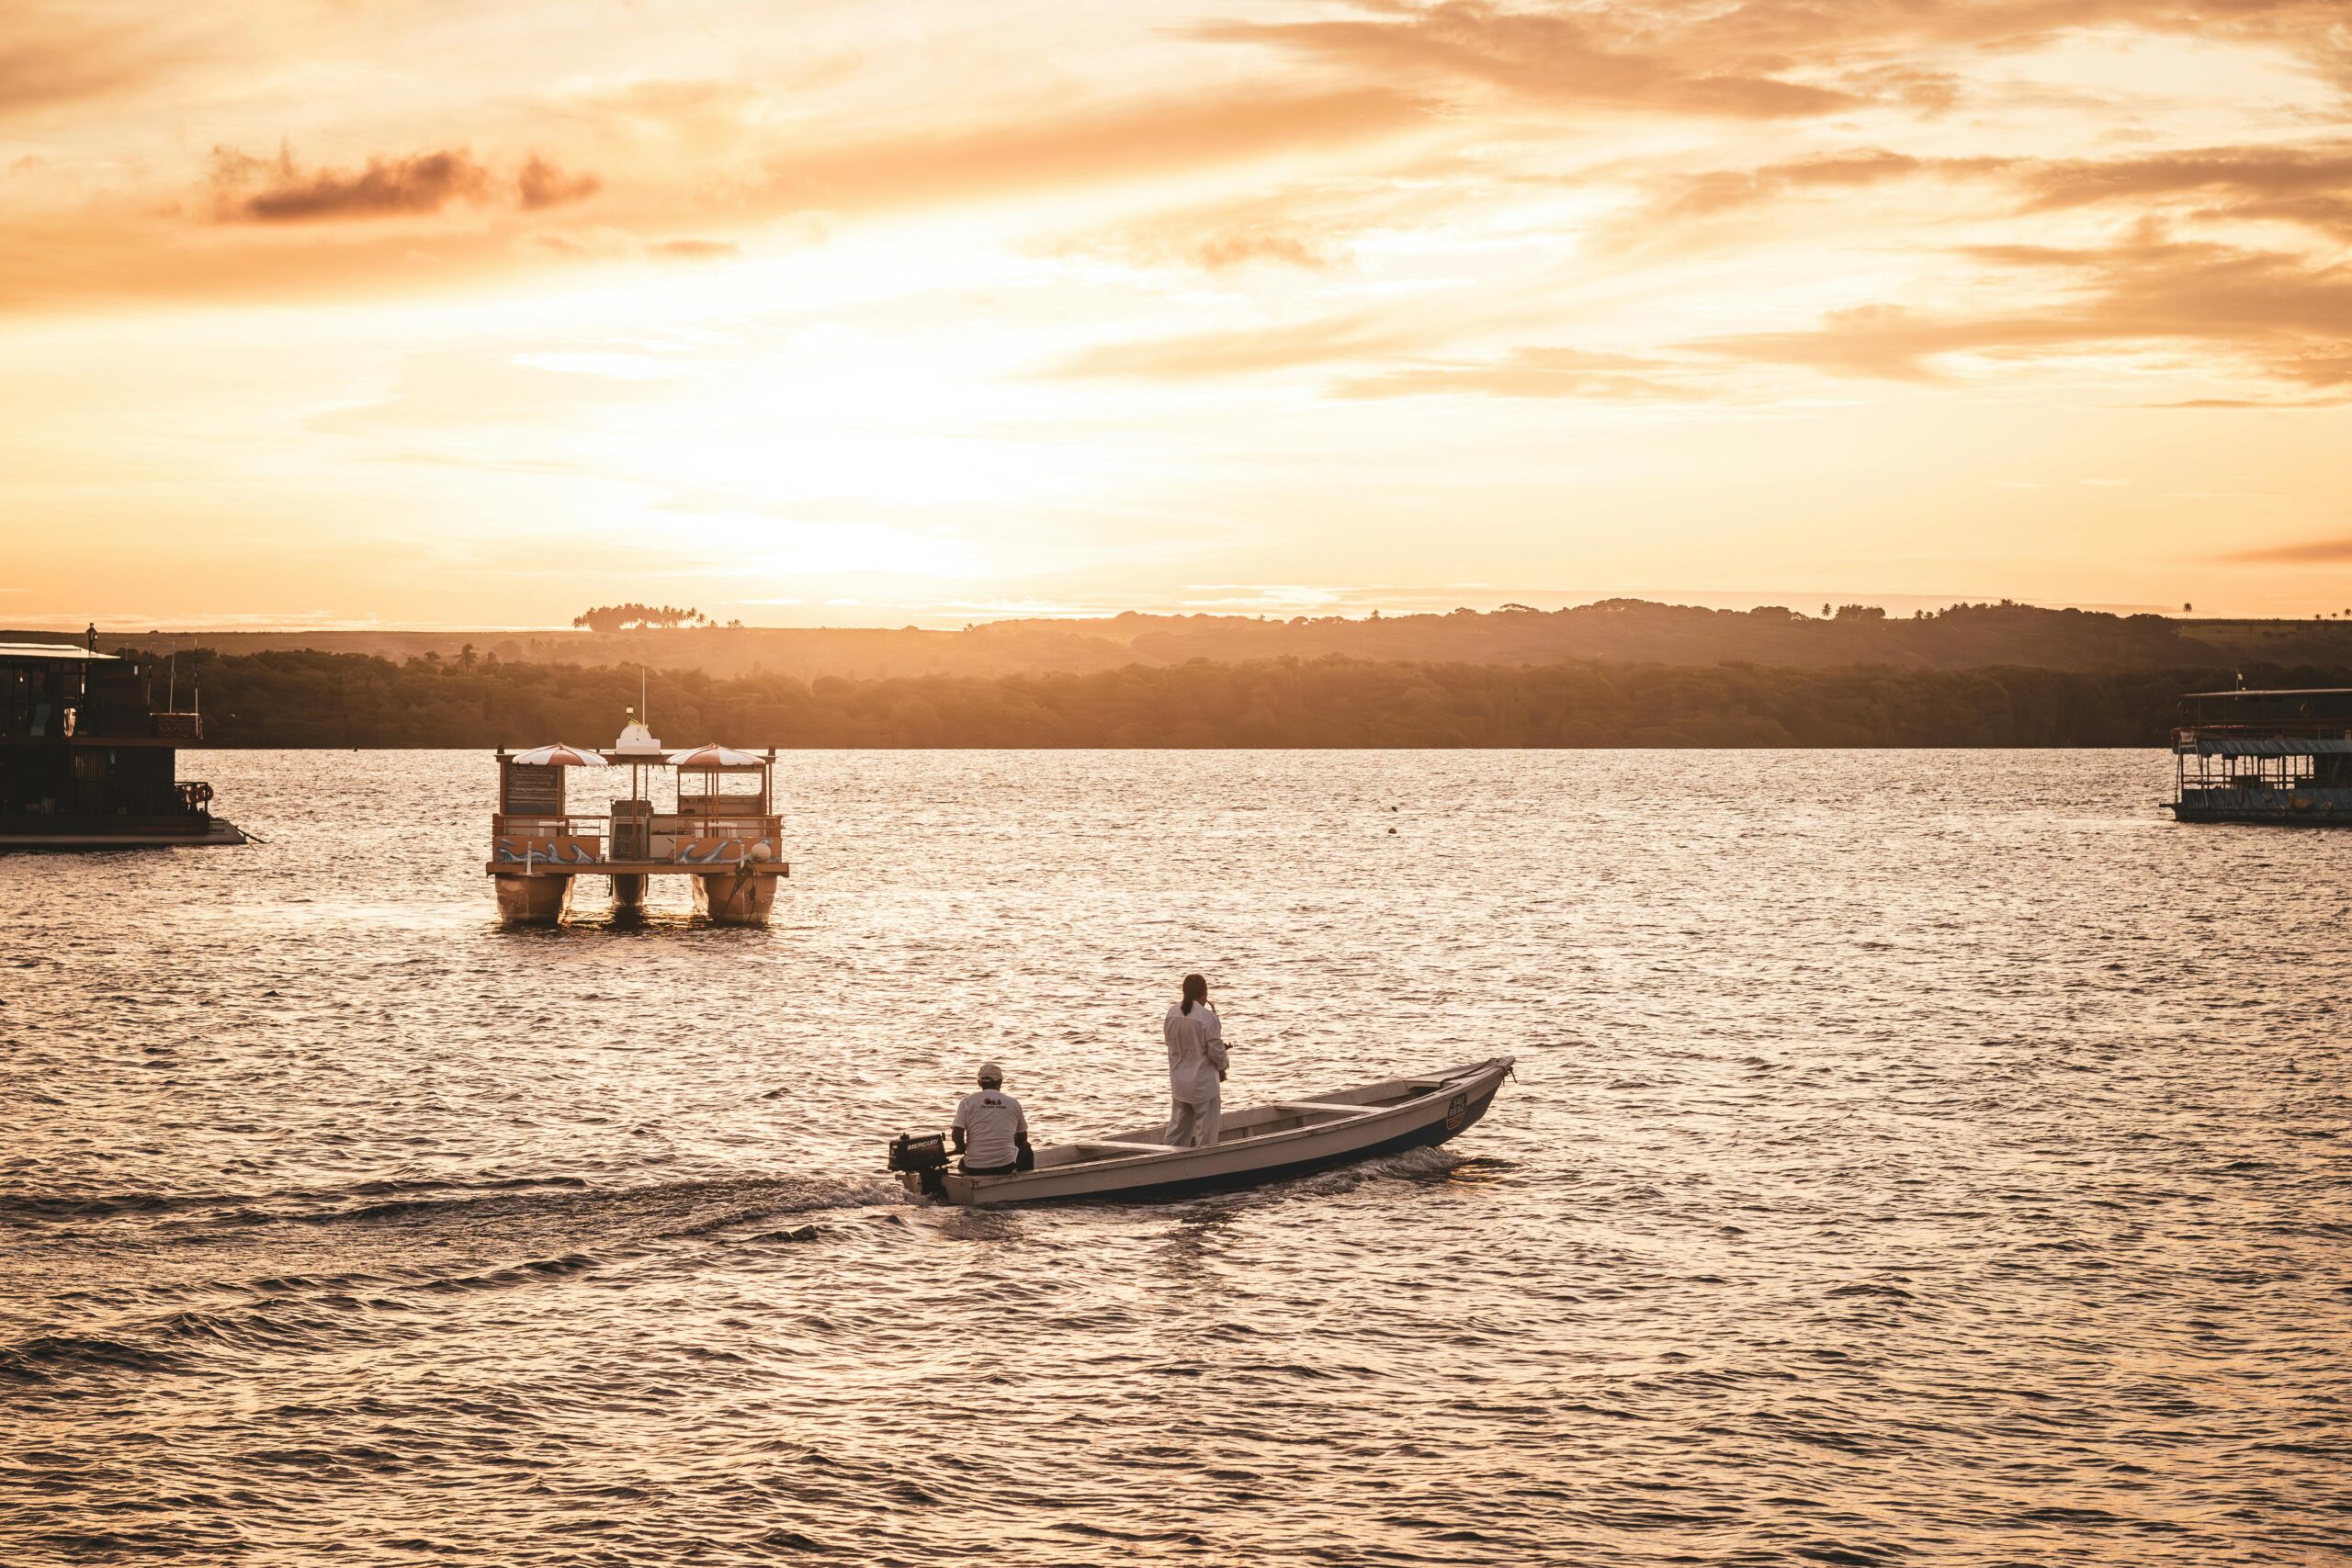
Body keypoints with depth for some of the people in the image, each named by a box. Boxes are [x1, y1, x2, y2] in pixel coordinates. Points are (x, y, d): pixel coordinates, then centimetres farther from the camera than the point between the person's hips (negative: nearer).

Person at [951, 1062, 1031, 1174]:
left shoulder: (967, 1102, -2)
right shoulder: (1013, 1103, 3)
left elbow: (957, 1135, -9)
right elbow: (1022, 1137, 13)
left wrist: (961, 1147, 12)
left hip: (974, 1169, 0)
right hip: (1006, 1166, 0)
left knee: (963, 1163, 37)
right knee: (1025, 1148, 32)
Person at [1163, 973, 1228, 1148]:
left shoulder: (1172, 1013, -2)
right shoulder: (1207, 1017, -20)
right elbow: (1216, 1051, -16)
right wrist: (1221, 1067, 4)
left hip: (1178, 1081, 6)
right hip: (1203, 1083, -6)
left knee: (1178, 1128, 17)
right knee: (1206, 1130, 5)